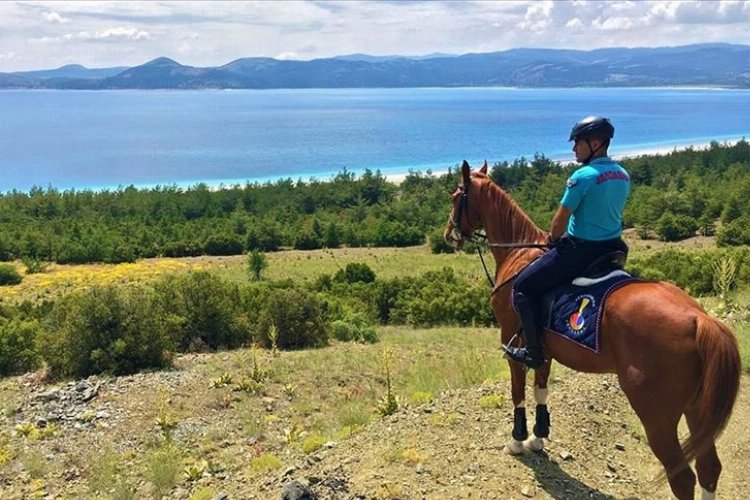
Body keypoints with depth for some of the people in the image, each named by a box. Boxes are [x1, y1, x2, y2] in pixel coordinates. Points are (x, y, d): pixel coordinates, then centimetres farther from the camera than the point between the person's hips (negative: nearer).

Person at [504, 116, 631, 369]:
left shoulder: (582, 176, -18)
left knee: (522, 287, 3)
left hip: (580, 250, -8)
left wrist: (553, 240, 8)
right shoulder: (623, 176, 6)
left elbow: (560, 220, -14)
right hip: (612, 247, 8)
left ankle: (534, 353, 4)